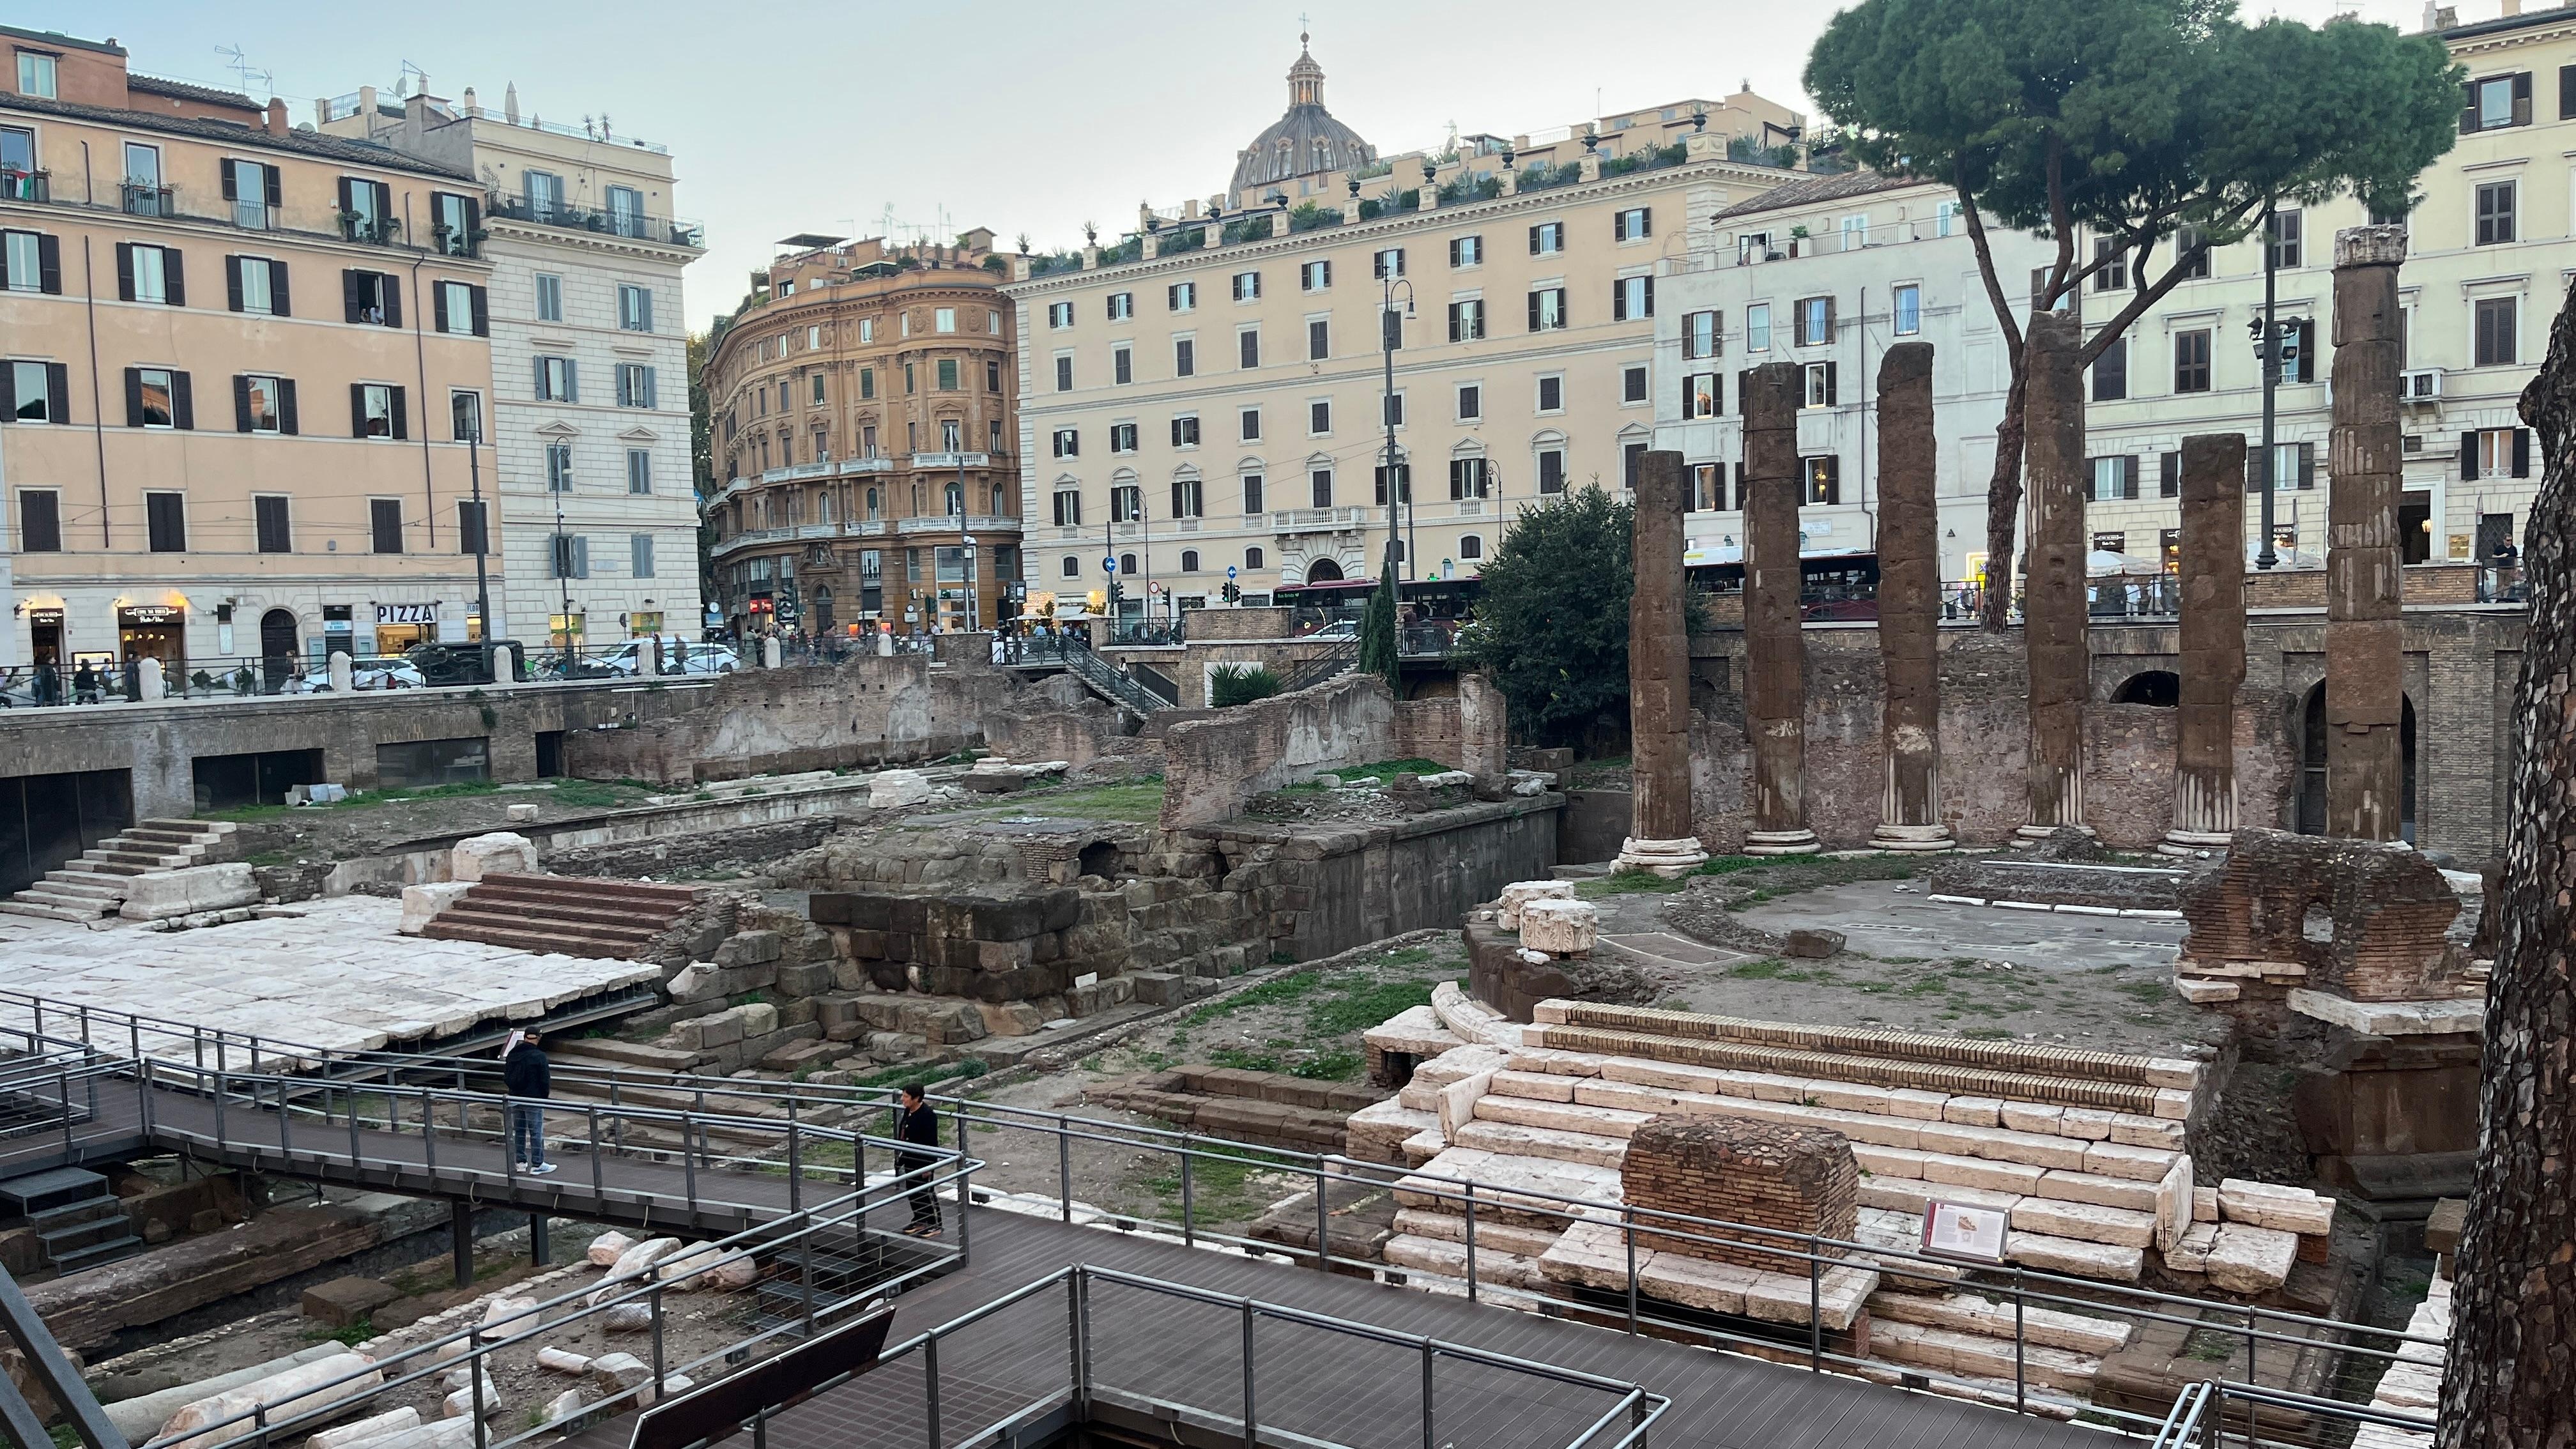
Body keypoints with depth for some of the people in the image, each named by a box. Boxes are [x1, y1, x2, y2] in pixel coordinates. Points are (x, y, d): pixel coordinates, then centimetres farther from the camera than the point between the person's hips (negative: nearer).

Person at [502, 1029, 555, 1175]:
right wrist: (544, 1096, 2)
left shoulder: (512, 1055, 5)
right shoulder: (539, 1057, -16)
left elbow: (506, 1077, 13)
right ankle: (537, 1165, 0)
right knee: (536, 1132, -1)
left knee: (518, 1130, 15)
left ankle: (521, 1162, 20)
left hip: (515, 1099, 6)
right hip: (533, 1100, -6)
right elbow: (545, 1080, -13)